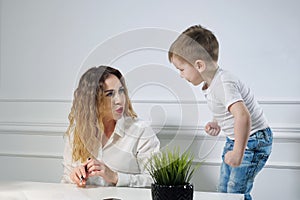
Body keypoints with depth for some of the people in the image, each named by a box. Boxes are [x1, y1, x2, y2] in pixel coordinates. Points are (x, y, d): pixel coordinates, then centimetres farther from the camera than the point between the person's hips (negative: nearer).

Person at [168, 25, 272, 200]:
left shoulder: (223, 83, -28)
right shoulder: (212, 83, 3)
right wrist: (217, 123, 6)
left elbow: (243, 116, -42)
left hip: (252, 141, -10)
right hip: (235, 140, 10)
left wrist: (238, 153, -38)